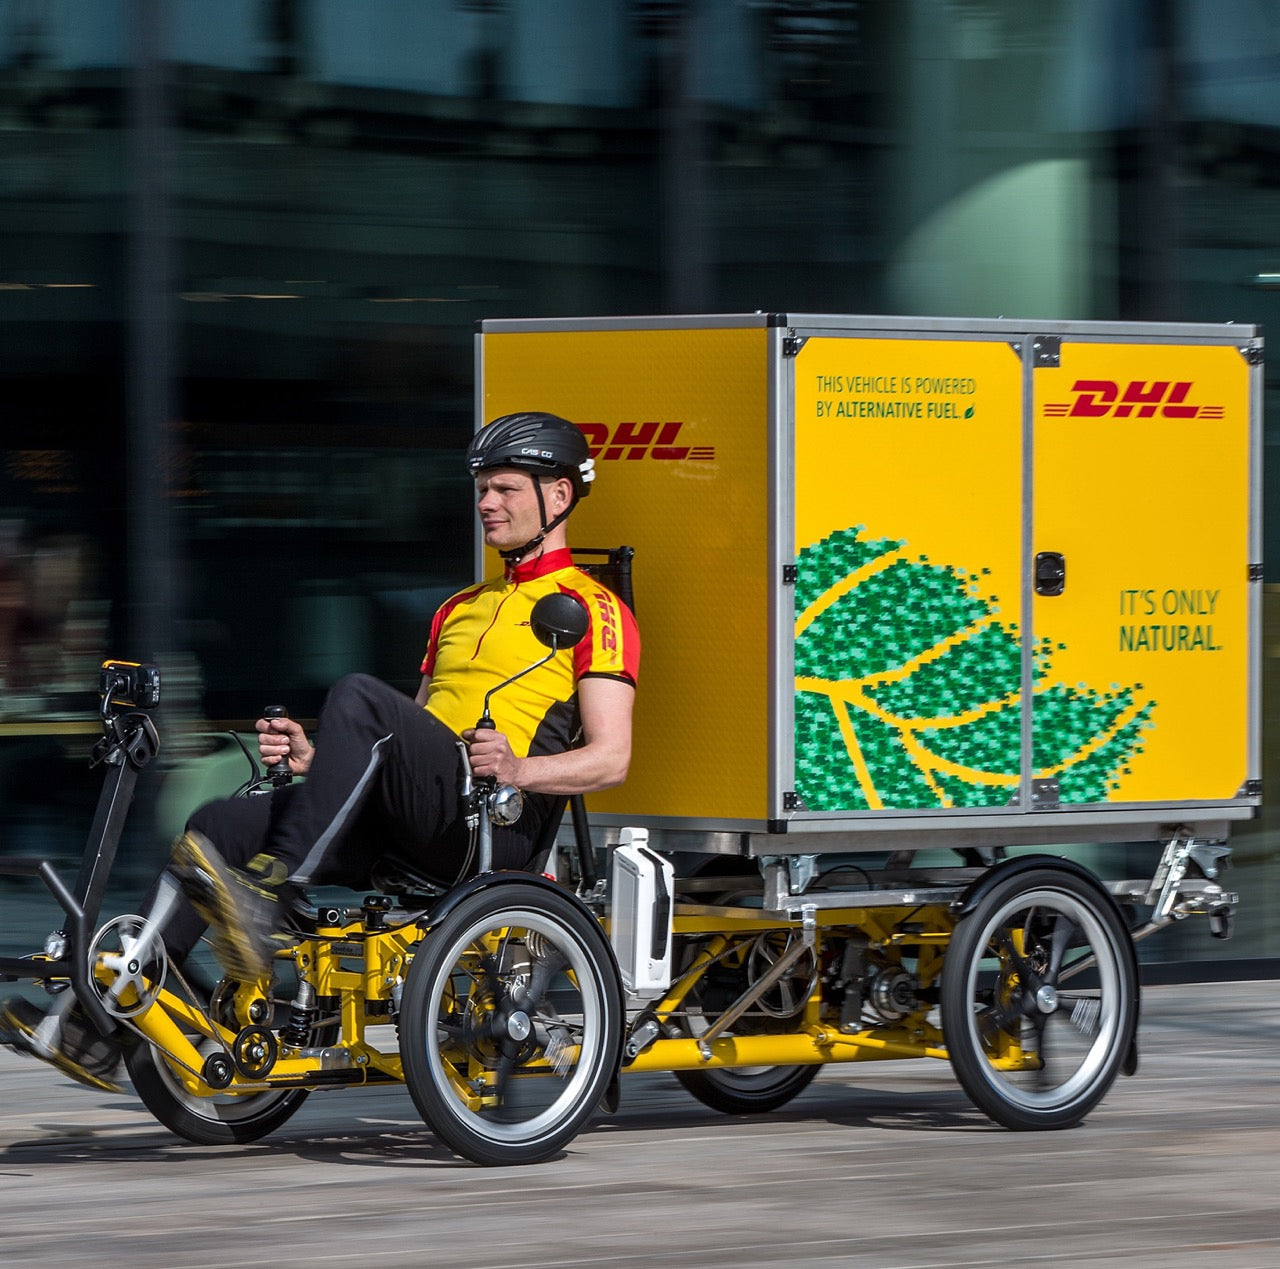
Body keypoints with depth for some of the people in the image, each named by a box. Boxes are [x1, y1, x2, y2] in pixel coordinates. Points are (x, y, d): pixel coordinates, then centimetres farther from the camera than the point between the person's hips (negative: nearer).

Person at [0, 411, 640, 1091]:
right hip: (404, 826, 8)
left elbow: (610, 759, -4)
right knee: (220, 824, -9)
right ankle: (98, 1028, -13)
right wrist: (316, 758, 11)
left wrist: (519, 768, -23)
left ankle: (267, 895, -39)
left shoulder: (593, 609, 6)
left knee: (358, 696, -31)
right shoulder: (460, 610, 31)